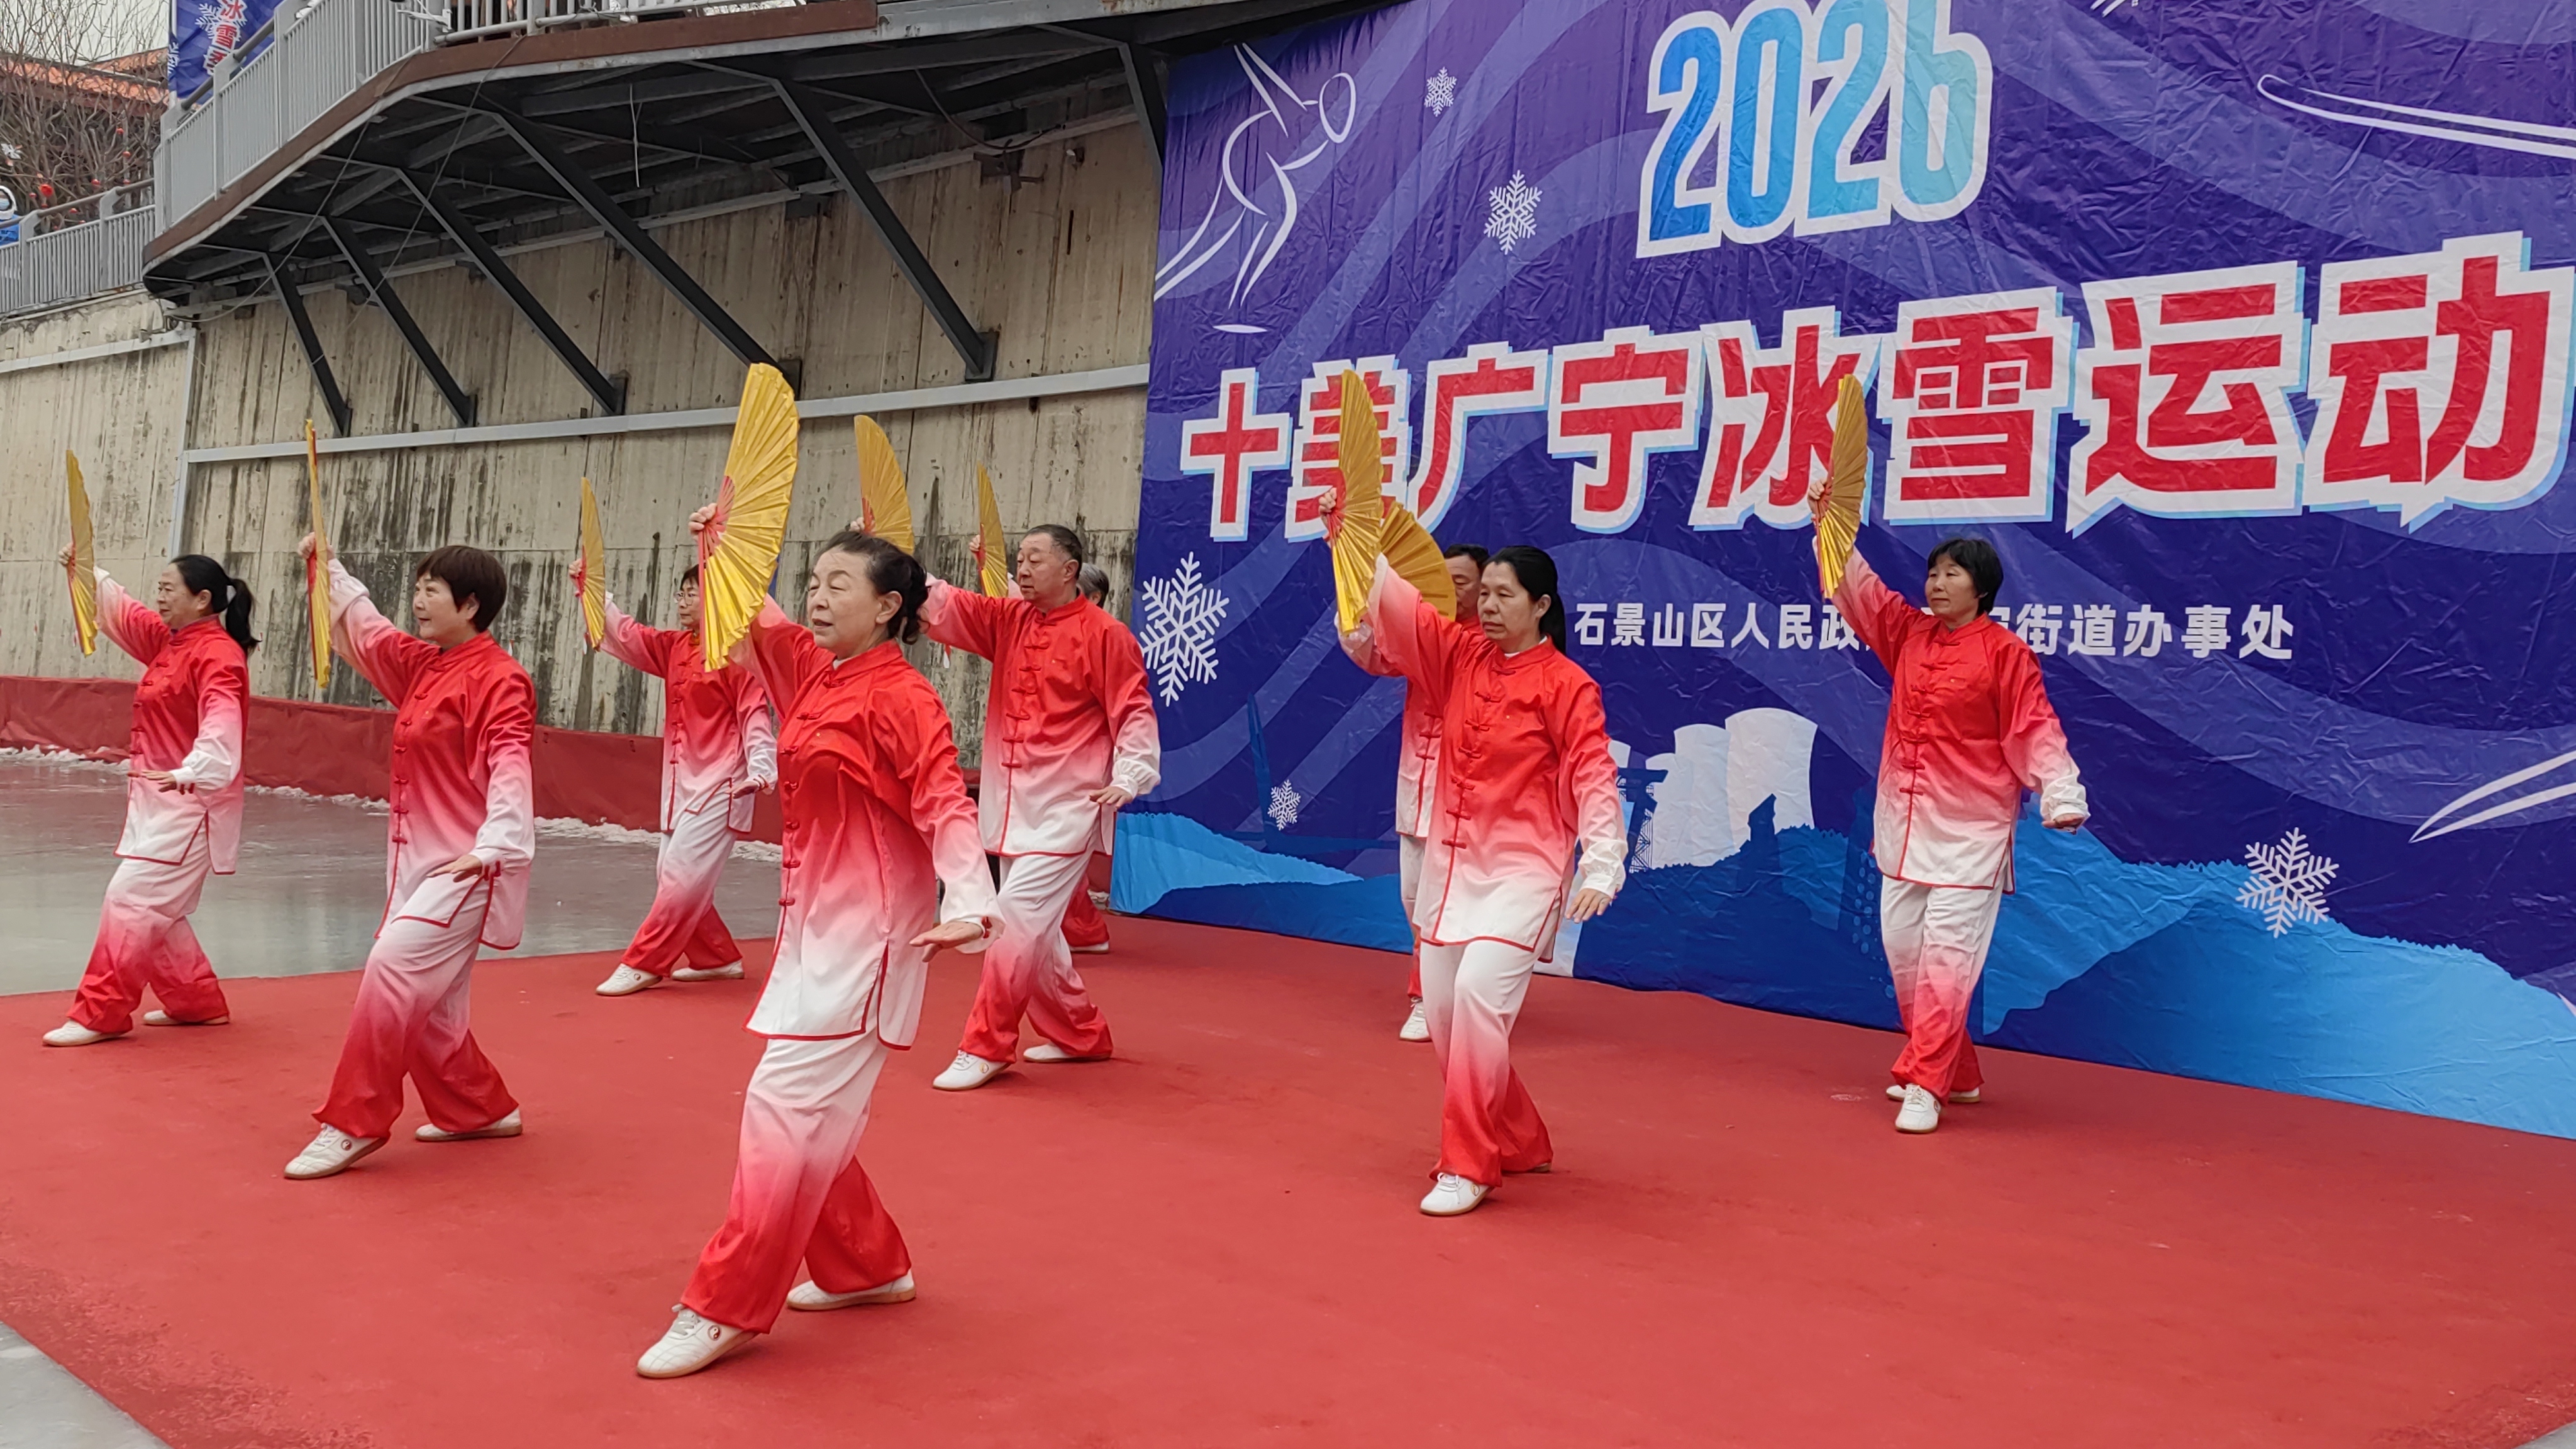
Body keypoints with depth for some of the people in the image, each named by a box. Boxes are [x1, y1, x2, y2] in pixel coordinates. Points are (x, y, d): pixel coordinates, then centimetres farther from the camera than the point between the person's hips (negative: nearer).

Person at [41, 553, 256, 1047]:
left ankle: (100, 1015, -6)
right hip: (159, 800, 10)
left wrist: (188, 774, -45)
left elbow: (220, 730, -31)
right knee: (156, 910, 15)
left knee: (132, 901, -12)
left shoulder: (218, 655, -17)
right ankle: (198, 1003, 25)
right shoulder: (169, 642, 12)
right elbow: (118, 609, 25)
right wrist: (86, 569, 12)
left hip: (188, 804, -10)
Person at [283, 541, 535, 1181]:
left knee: (394, 969, -19)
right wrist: (327, 568, 14)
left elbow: (509, 767, -23)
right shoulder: (421, 665, 13)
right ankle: (481, 1109, 30)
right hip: (417, 859, 9)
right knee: (425, 1004, 13)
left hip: (466, 867, -9)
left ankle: (352, 1125, -10)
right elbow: (362, 628, 25)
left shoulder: (497, 678, -13)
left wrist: (494, 847, -34)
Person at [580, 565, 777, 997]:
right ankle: (718, 958, 26)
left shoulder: (736, 654, -12)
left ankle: (643, 965, 1)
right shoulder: (673, 647, 11)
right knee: (672, 876, 13)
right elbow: (625, 635, 10)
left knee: (683, 874, -9)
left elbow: (755, 715, -14)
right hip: (681, 781, 9)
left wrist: (760, 768, -24)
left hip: (720, 784, -9)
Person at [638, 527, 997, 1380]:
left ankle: (724, 1311, -1)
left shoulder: (901, 700, -15)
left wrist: (968, 907, -37)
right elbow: (748, 620, 24)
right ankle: (867, 1267, 31)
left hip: (864, 936, -9)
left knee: (788, 1112, -9)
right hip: (813, 926, 9)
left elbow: (946, 808, -23)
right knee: (807, 1114, 15)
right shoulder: (812, 672, 9)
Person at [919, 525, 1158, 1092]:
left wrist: (1128, 779, -20)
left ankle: (985, 1048, -2)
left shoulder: (1104, 635, -8)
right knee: (1033, 930, 15)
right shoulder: (1008, 621, 9)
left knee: (1019, 919, -13)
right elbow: (942, 604, -2)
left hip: (1064, 811, -7)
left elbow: (1135, 714, -8)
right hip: (1013, 807, 7)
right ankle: (1081, 1035, 31)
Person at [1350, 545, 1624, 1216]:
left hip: (1521, 869, -6)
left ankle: (1467, 1167, -9)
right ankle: (1521, 1146, 29)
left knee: (1478, 993, -22)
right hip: (1451, 863, 6)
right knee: (1443, 1009, 8)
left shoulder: (1567, 685, -9)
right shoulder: (1459, 655, 7)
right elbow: (1394, 606, 4)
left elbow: (1594, 778, -13)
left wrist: (1601, 867, -23)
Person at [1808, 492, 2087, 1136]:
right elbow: (1859, 587, 10)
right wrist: (1832, 524, -1)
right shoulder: (1908, 634, 9)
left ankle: (1925, 1084, -8)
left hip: (1969, 830, -6)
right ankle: (1955, 1073, 23)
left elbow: (2035, 730, -9)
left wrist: (2062, 796, -20)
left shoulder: (2005, 652, -7)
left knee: (1949, 953, -11)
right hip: (1902, 822, 7)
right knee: (1902, 947, 9)